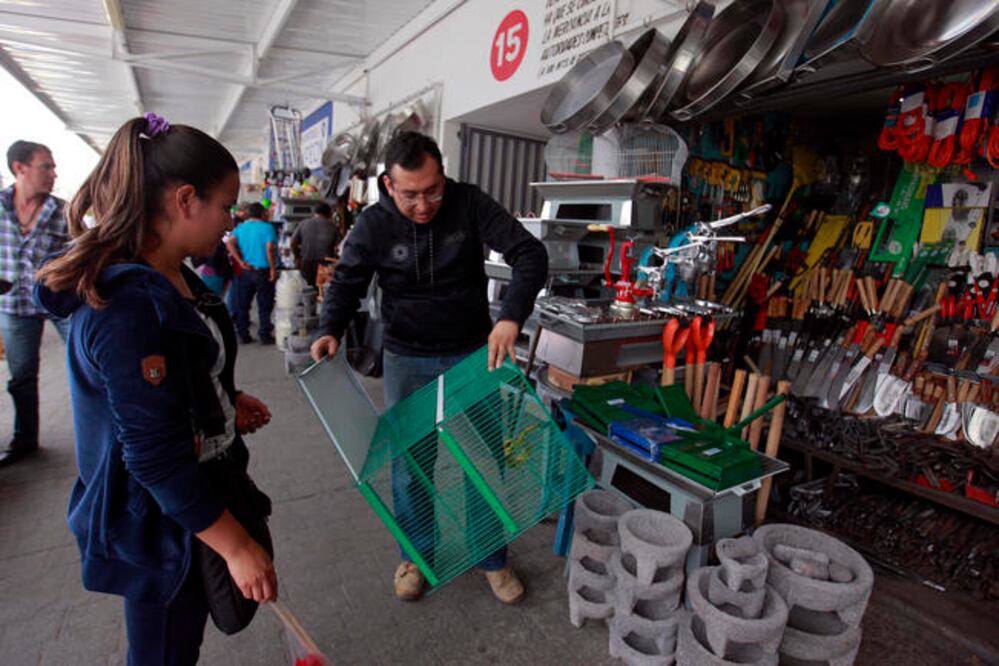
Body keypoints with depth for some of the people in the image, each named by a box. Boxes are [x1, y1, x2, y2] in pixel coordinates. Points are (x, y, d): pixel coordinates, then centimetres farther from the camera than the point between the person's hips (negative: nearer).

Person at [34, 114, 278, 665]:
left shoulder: (171, 277, 1)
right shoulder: (127, 307, -30)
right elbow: (155, 456, -28)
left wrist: (226, 401, 4)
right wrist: (237, 546, -24)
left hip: (198, 488, 9)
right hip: (159, 521, -8)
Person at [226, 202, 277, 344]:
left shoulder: (240, 228, 8)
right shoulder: (267, 228, -6)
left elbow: (230, 243, -8)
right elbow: (270, 249, -18)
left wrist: (241, 262, -8)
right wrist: (273, 268, -12)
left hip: (245, 271, 4)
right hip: (263, 270, -4)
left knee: (242, 305, 12)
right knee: (264, 305, 5)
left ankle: (243, 335, 17)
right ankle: (265, 336, 9)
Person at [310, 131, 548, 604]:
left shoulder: (470, 204, -12)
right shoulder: (373, 226, -10)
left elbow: (529, 253, -16)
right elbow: (346, 282, 1)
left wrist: (512, 316, -33)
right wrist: (329, 330, -19)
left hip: (473, 353, 0)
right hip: (407, 361, 0)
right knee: (410, 465, 10)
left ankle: (491, 558, 33)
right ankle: (416, 555, 36)